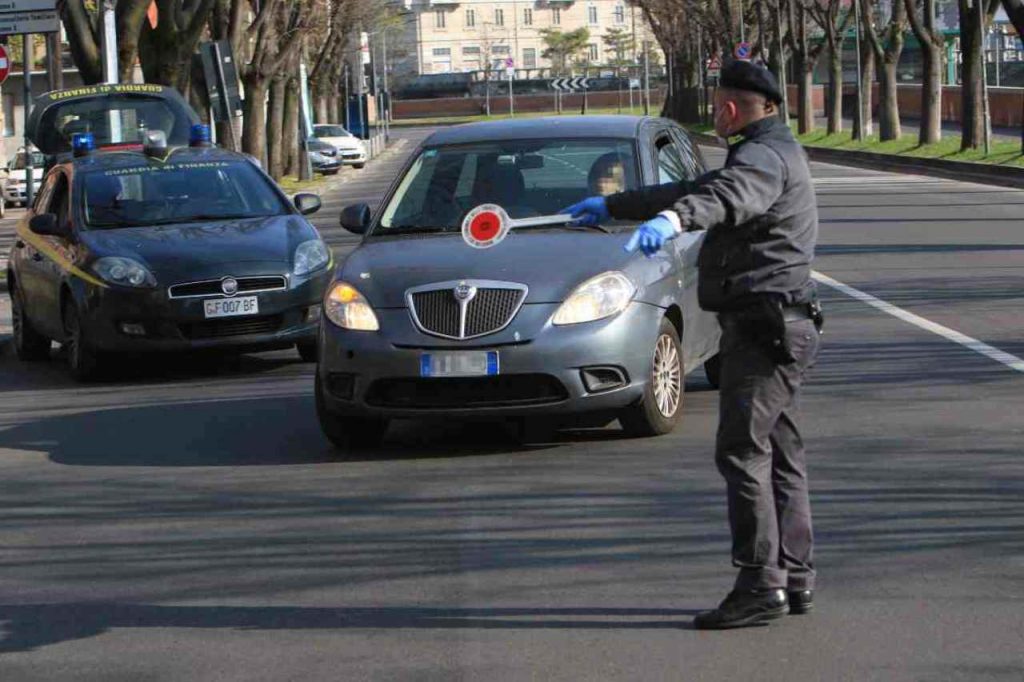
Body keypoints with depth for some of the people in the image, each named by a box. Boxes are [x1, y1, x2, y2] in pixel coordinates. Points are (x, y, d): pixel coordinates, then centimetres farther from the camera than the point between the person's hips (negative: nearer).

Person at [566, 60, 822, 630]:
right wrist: (612, 206, 38)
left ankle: (760, 584, -15)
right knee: (780, 452, 12)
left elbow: (730, 194, -37)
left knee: (742, 451, -13)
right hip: (780, 326, 11)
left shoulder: (765, 156, -13)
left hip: (765, 322, -11)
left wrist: (673, 219, -55)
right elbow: (694, 190, 33)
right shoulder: (773, 153, 22)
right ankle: (795, 577, 15)